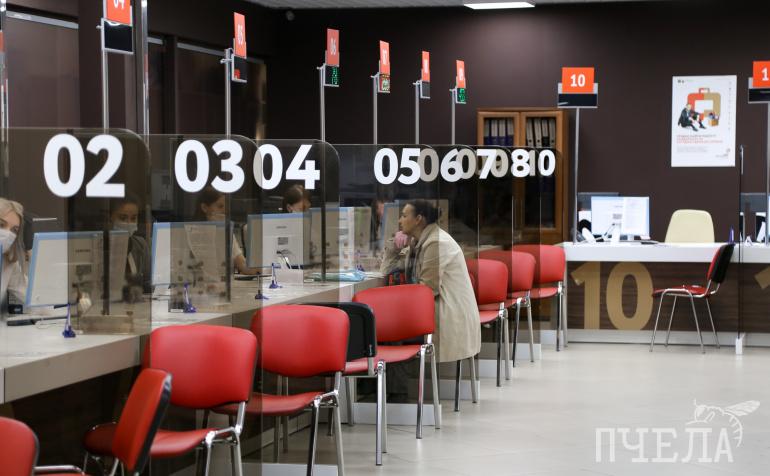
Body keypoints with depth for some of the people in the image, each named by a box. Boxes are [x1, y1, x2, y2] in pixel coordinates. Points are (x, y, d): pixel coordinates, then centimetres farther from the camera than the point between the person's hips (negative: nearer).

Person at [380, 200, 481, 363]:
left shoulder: (437, 243, -17)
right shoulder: (417, 242, 13)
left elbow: (428, 288, -19)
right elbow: (387, 269, 19)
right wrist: (394, 244, 5)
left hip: (451, 316, -9)